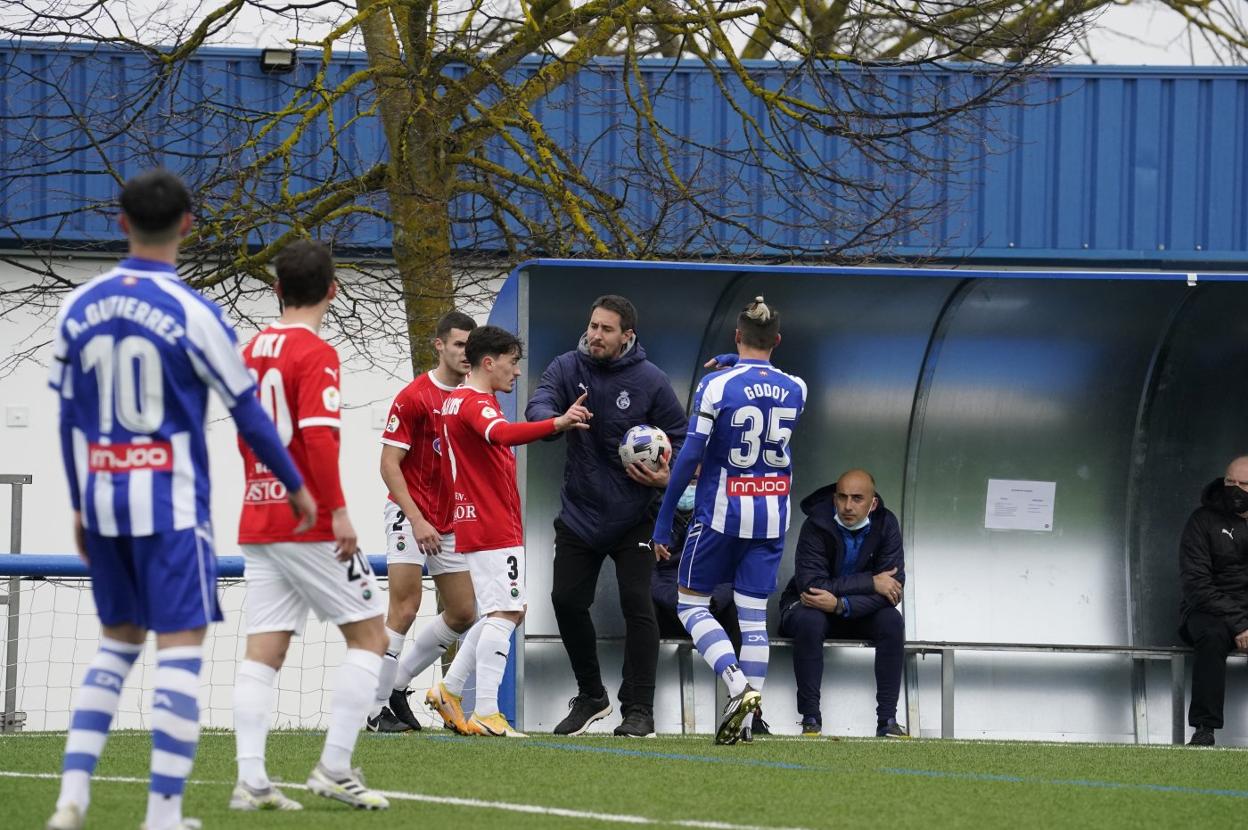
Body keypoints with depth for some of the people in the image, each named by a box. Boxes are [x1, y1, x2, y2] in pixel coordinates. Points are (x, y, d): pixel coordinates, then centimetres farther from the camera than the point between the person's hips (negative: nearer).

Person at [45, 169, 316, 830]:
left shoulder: (79, 307, 3)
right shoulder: (191, 313, -10)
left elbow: (67, 415, 9)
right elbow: (246, 411, -3)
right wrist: (296, 486, 10)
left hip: (103, 500, 5)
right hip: (171, 504, -5)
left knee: (117, 642, 17)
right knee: (180, 649, -1)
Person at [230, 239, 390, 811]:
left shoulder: (251, 351, 11)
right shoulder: (315, 355, -12)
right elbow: (319, 437, -21)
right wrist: (338, 511, -20)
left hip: (256, 522, 7)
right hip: (310, 524, -7)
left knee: (263, 651, 3)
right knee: (368, 635, 4)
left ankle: (250, 780, -8)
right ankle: (335, 769, -3)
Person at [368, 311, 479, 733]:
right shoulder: (414, 398, -11)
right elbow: (389, 464, -12)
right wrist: (417, 520, -19)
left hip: (452, 523, 7)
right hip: (410, 515, -7)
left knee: (463, 615, 6)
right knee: (405, 609, -14)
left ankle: (397, 683, 20)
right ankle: (377, 708, -7)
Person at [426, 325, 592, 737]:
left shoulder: (455, 400, 17)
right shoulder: (477, 403, -14)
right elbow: (501, 433, -35)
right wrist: (556, 424, -48)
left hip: (475, 527, 10)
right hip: (496, 529, -10)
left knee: (508, 611, 16)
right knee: (504, 613, -13)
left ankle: (449, 690, 16)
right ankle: (486, 714, -17)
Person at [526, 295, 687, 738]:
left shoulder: (651, 381, -8)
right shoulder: (568, 368, -2)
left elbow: (681, 437, -1)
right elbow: (539, 403, -20)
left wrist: (668, 476, -21)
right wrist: (552, 419, -44)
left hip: (633, 516, -3)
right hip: (579, 513, 3)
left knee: (637, 605, -10)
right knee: (567, 601, 3)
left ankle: (639, 710, -4)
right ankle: (591, 696, 22)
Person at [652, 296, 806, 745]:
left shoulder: (716, 385, -11)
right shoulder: (795, 390, 1)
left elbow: (690, 455, -13)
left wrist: (664, 520, -6)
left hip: (721, 512, -4)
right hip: (772, 514, 4)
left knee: (691, 604, 9)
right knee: (753, 616, 7)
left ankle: (737, 683, -14)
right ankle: (747, 717, 3)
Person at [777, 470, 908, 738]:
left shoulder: (886, 525, -12)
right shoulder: (816, 525, -21)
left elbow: (893, 588, -19)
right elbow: (809, 584, -30)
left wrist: (841, 604, -33)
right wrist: (871, 582, -29)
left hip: (860, 612, 3)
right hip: (809, 605, -3)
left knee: (892, 622, -26)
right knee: (810, 622, -36)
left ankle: (887, 720, -23)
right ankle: (811, 720, -31)